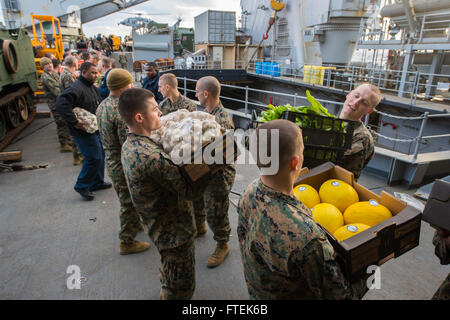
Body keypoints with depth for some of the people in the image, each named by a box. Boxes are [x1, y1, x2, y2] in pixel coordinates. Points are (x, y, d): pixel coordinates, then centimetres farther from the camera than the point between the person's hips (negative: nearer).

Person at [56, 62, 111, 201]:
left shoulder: (93, 88, 14)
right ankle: (81, 186, 10)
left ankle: (97, 182, 32)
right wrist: (75, 122, -29)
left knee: (100, 155, 16)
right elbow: (61, 104, -30)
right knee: (94, 158, -8)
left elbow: (99, 105, 27)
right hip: (84, 131, -10)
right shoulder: (76, 88, -19)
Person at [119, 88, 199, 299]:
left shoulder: (129, 146, -1)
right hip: (174, 232, -9)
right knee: (181, 288, 15)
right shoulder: (151, 156, -34)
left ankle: (166, 293, 57)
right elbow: (188, 191, -28)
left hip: (159, 227, 9)